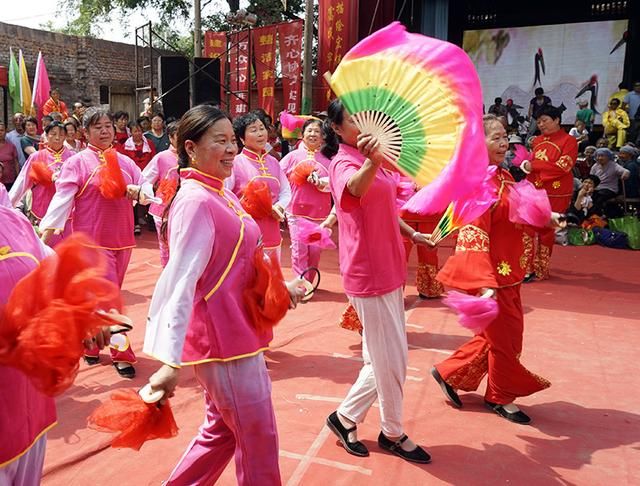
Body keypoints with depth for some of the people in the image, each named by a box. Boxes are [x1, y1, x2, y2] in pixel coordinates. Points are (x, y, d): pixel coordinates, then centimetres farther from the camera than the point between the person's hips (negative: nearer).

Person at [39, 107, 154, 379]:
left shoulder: (124, 162, 10)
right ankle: (122, 355, 3)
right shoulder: (77, 162, -4)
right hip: (93, 241, -5)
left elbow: (145, 188, 4)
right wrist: (45, 232, -20)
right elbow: (62, 198, -12)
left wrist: (138, 191, -20)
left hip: (121, 239, 5)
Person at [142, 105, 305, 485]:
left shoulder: (221, 195, 8)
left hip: (236, 332, 9)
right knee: (259, 439, 9)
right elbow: (180, 282, -28)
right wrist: (170, 361, -32)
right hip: (224, 339, -9)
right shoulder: (196, 202, -21)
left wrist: (279, 286, 15)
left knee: (223, 430, 23)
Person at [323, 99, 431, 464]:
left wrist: (412, 233, 25)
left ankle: (346, 417, 32)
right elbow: (356, 187, -42)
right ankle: (394, 434, 26)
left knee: (385, 359, 18)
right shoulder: (344, 163, -15)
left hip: (389, 270, 9)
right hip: (369, 275, -9)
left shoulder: (370, 160, 12)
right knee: (391, 361, 4)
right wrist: (372, 162, -61)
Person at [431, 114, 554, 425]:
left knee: (500, 334, 19)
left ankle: (449, 373, 32)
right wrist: (485, 283, -31)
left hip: (508, 273, 9)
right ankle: (501, 397, 31)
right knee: (503, 337, 8)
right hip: (492, 274, -9)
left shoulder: (503, 176, 8)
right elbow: (474, 236, -26)